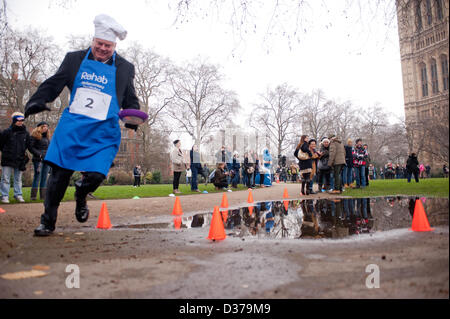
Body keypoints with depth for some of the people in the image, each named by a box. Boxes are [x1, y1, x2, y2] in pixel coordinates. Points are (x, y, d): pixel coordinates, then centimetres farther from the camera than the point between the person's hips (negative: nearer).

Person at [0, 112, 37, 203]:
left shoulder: (25, 133, 5)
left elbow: (29, 146, 8)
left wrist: (36, 154, -2)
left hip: (20, 160, 3)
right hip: (8, 160, -3)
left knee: (18, 179, 11)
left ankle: (18, 195, 19)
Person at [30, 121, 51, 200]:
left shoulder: (47, 136, 19)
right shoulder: (35, 135, -1)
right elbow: (31, 147, -7)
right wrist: (39, 154, -15)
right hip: (38, 159, -6)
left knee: (44, 178, 6)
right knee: (37, 176, -7)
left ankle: (43, 195, 8)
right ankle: (33, 196, -3)